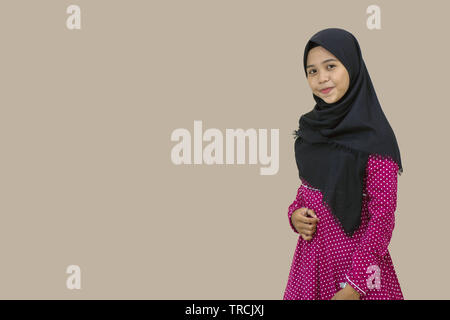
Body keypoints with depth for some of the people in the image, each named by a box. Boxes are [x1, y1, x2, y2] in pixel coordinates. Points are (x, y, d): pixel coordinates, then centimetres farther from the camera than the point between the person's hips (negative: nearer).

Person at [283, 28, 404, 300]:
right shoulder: (313, 127, 4)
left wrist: (355, 285, -18)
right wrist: (295, 214, -6)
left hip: (354, 256, -6)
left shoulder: (375, 137, -15)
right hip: (310, 253, 6)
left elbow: (383, 215, -15)